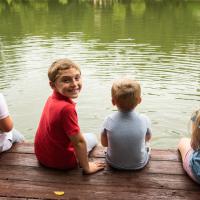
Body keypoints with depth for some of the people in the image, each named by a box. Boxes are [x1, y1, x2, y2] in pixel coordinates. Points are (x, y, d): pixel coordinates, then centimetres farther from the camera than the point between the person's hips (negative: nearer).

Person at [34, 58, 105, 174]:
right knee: (92, 138, 17)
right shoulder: (66, 108, -34)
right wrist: (86, 168, -16)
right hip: (61, 161, -6)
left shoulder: (52, 99, -8)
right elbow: (79, 142, -27)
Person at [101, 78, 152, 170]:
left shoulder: (108, 120, -24)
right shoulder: (144, 120, -23)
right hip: (139, 164, 0)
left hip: (114, 163, 0)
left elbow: (104, 143, -7)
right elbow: (148, 138, -2)